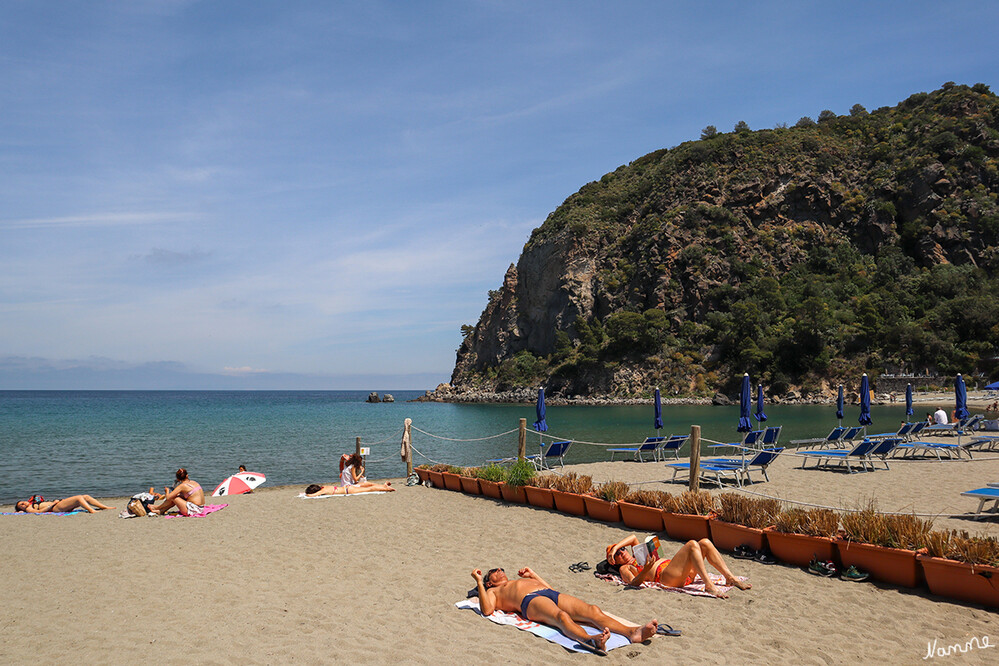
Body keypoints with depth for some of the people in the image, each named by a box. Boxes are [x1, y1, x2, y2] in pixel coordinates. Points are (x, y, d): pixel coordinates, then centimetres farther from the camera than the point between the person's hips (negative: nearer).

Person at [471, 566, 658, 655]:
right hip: (531, 601, -6)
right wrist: (479, 582, 11)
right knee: (561, 617, -42)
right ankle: (589, 640, -72)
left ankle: (632, 632, -47)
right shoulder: (493, 591, 28)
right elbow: (487, 610, 5)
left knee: (592, 610, -24)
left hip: (555, 596, 6)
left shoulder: (522, 581, 45)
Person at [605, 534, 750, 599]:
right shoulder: (624, 569, 13)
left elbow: (633, 538, 38)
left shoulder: (638, 556, 37)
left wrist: (615, 547, 27)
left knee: (705, 543, -10)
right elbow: (634, 583, -6)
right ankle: (709, 585, -37)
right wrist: (646, 569, -24)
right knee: (692, 544, -26)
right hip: (665, 575, -8)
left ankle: (730, 578, -13)